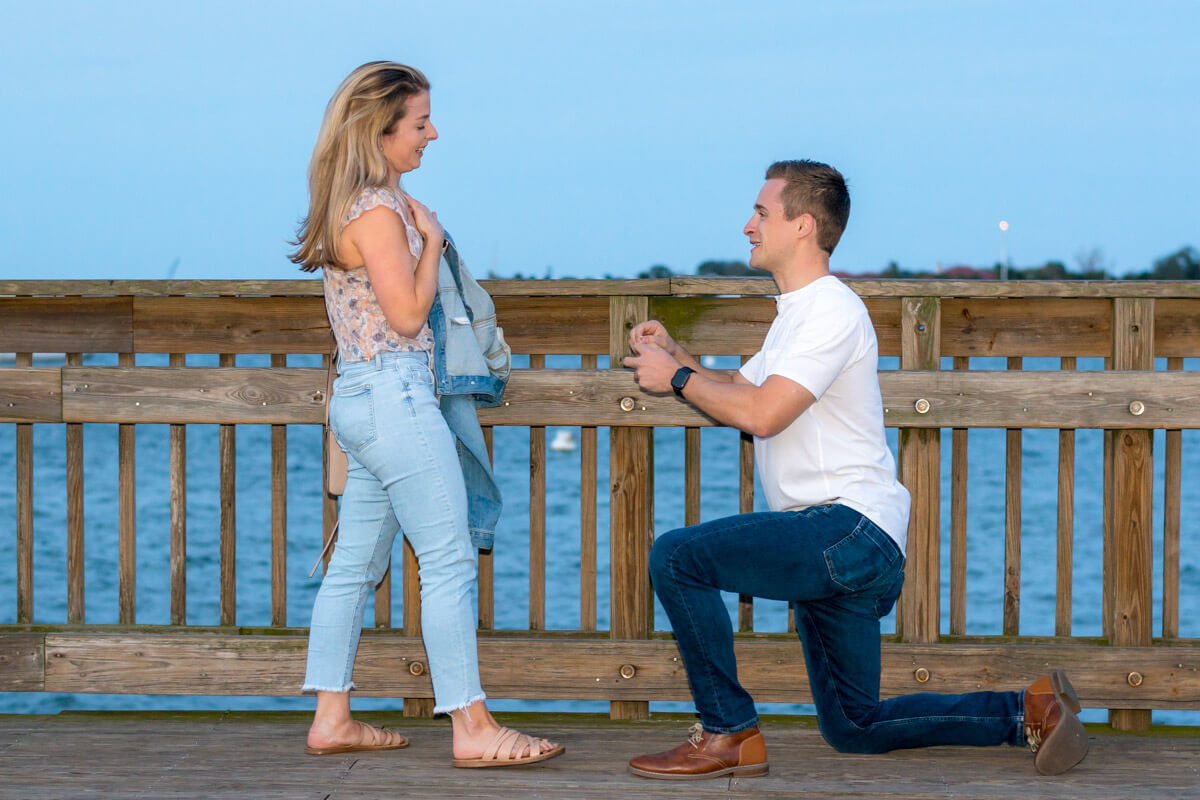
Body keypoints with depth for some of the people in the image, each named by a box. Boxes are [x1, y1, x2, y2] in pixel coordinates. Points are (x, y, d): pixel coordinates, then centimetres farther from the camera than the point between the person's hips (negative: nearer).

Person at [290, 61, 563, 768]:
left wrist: (424, 233, 16)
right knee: (450, 559, -9)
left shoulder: (356, 205, 16)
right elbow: (409, 314, -17)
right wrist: (431, 240, -7)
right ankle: (472, 727, -9)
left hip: (360, 398, 11)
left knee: (357, 562, 11)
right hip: (394, 396, -11)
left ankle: (332, 717, 15)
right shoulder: (378, 211, -15)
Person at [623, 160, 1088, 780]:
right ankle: (1027, 712, 15)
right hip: (836, 542, 11)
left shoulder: (831, 310, -13)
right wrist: (675, 355, 12)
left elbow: (760, 413, -22)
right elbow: (738, 395, 25)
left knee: (676, 556, -21)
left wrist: (677, 378, -10)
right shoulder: (797, 312, 22)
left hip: (852, 525, -11)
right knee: (853, 728, 14)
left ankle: (729, 734, -15)